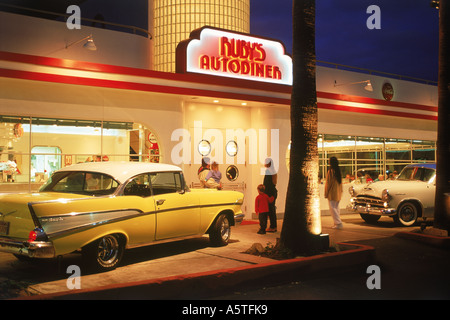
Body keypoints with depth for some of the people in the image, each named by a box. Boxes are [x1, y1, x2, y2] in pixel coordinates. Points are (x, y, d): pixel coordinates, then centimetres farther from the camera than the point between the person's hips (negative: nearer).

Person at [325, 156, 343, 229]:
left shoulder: (330, 171, -14)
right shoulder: (338, 171, 8)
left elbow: (328, 183, -13)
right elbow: (340, 182, 13)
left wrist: (326, 193, -7)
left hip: (332, 193, -8)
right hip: (338, 193, 8)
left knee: (332, 208, -5)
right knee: (336, 208, 15)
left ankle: (338, 223, -11)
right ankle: (337, 223, 18)